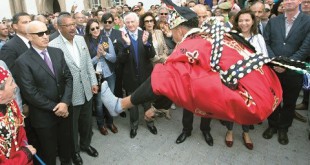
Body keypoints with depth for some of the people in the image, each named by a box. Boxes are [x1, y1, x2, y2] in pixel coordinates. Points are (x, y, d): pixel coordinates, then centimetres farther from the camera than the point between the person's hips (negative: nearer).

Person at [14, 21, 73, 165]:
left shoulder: (57, 52, 1)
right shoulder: (23, 61, -14)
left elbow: (68, 77, -1)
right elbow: (30, 93, -16)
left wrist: (65, 102, -13)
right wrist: (54, 108, -15)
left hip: (64, 109, 5)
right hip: (43, 115, -4)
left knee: (66, 143, 23)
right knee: (49, 152, 16)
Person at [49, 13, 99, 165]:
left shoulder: (81, 39, 2)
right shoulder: (53, 46, -17)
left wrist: (93, 82, 5)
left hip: (86, 90, 5)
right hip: (69, 94, -5)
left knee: (86, 121, 21)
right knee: (72, 125, 15)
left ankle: (85, 144, 46)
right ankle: (74, 150, 40)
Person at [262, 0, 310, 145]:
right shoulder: (273, 21, 5)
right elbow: (265, 43, -1)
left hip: (293, 71, -1)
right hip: (272, 69, 2)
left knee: (289, 102, 13)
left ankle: (283, 129, 33)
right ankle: (272, 125, 34)